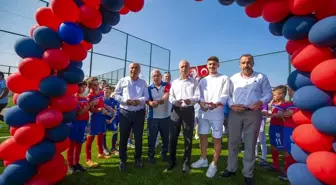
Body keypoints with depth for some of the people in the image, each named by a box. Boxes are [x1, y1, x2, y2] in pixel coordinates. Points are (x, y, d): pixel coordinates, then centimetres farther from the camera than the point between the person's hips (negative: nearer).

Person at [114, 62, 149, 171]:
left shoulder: (143, 82, 8)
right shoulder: (122, 81, 4)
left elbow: (146, 96, 4)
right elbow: (116, 94, 2)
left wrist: (140, 100, -17)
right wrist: (125, 100, -14)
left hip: (139, 113, 1)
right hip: (125, 112, -1)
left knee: (138, 137, 10)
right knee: (123, 137, 7)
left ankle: (138, 158, 29)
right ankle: (122, 160, 25)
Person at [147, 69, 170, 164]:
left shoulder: (166, 85, 0)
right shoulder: (149, 88, 3)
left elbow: (166, 96, -17)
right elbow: (147, 100, -6)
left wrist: (159, 101, -37)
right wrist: (151, 103, -30)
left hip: (165, 116, 0)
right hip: (153, 116, 0)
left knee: (166, 137, 13)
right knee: (152, 137, 7)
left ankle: (164, 153, 32)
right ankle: (151, 155, 23)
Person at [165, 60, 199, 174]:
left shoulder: (194, 82, 6)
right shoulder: (174, 82, 15)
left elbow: (197, 96, -4)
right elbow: (170, 96, 7)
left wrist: (190, 100, -26)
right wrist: (175, 101, -15)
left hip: (188, 110, -2)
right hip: (176, 110, 2)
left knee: (188, 138, 5)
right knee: (172, 137, 5)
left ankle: (186, 163, 22)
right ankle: (172, 160, 24)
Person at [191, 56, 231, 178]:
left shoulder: (224, 79, 4)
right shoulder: (203, 80, 16)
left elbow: (225, 95, -6)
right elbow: (199, 94, 9)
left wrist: (216, 104, -24)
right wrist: (201, 103, -12)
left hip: (217, 113, -4)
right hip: (203, 112, 4)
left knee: (217, 139, 3)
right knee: (203, 136, 13)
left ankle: (214, 164, 18)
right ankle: (203, 160, 31)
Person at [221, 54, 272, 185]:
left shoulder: (261, 77, 8)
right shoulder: (233, 78, 11)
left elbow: (268, 93, 5)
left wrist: (261, 102, -16)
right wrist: (231, 105, -11)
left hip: (253, 114, -1)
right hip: (235, 113, 1)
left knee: (250, 144, 7)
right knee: (233, 142, 9)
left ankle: (248, 174, 23)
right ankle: (231, 168, 26)